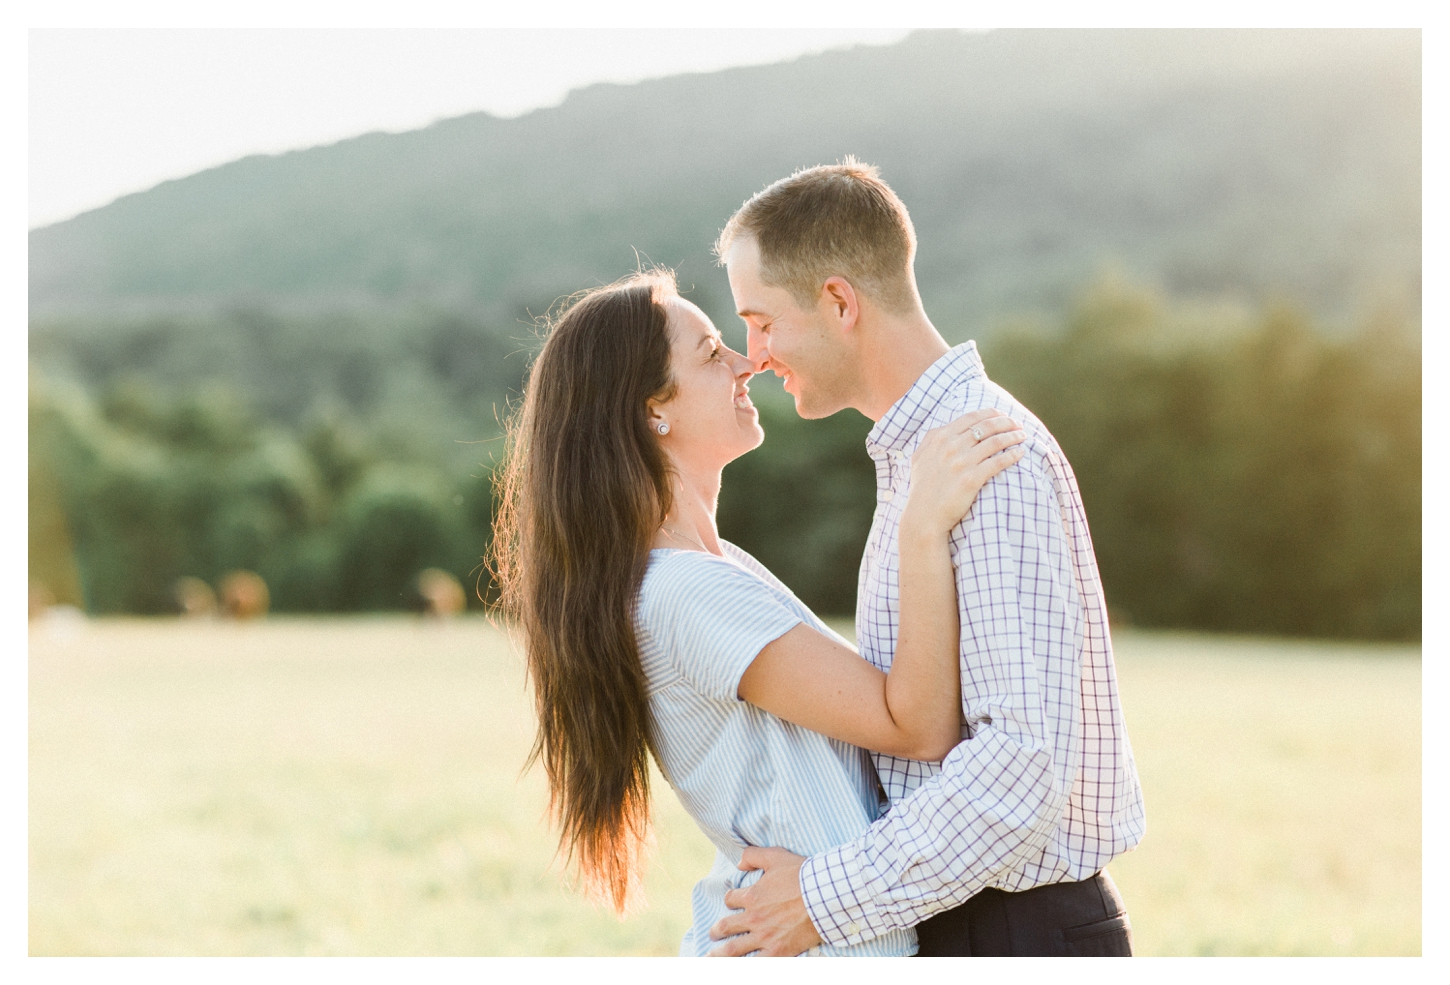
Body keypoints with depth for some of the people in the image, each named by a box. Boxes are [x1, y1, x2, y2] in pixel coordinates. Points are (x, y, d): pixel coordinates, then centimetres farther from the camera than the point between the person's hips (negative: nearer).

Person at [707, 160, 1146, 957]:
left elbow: (1027, 754, -27)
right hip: (949, 924, 9)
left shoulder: (991, 457, -20)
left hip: (1018, 935, -9)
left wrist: (826, 898, -22)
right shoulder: (918, 452, 12)